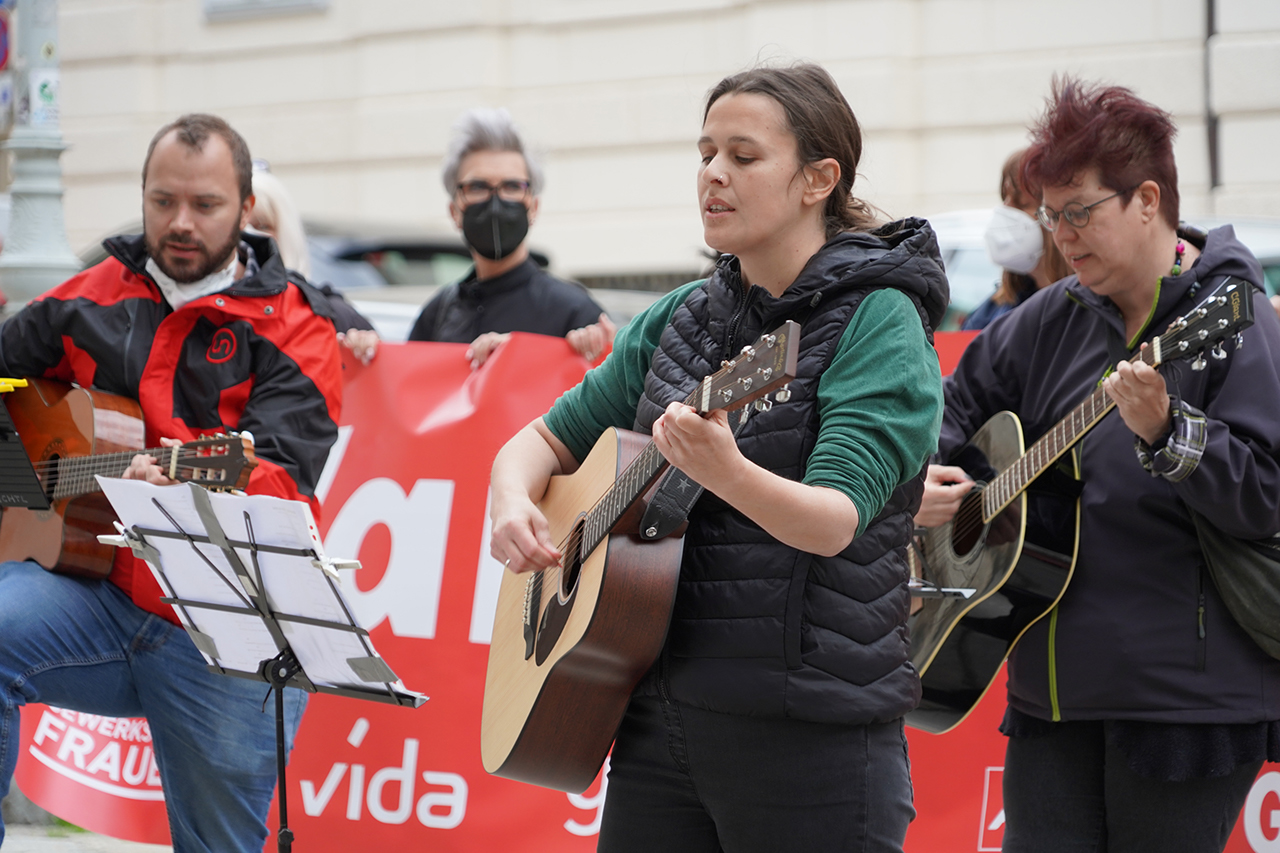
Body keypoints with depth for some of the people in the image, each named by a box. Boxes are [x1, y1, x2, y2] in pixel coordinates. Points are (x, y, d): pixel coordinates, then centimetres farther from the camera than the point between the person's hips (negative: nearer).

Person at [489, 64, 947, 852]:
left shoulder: (878, 323, -9)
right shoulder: (678, 321, 11)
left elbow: (834, 521, -22)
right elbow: (546, 440, 17)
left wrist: (725, 473, -41)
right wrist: (516, 506, -5)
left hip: (805, 728, -6)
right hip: (659, 711, 6)